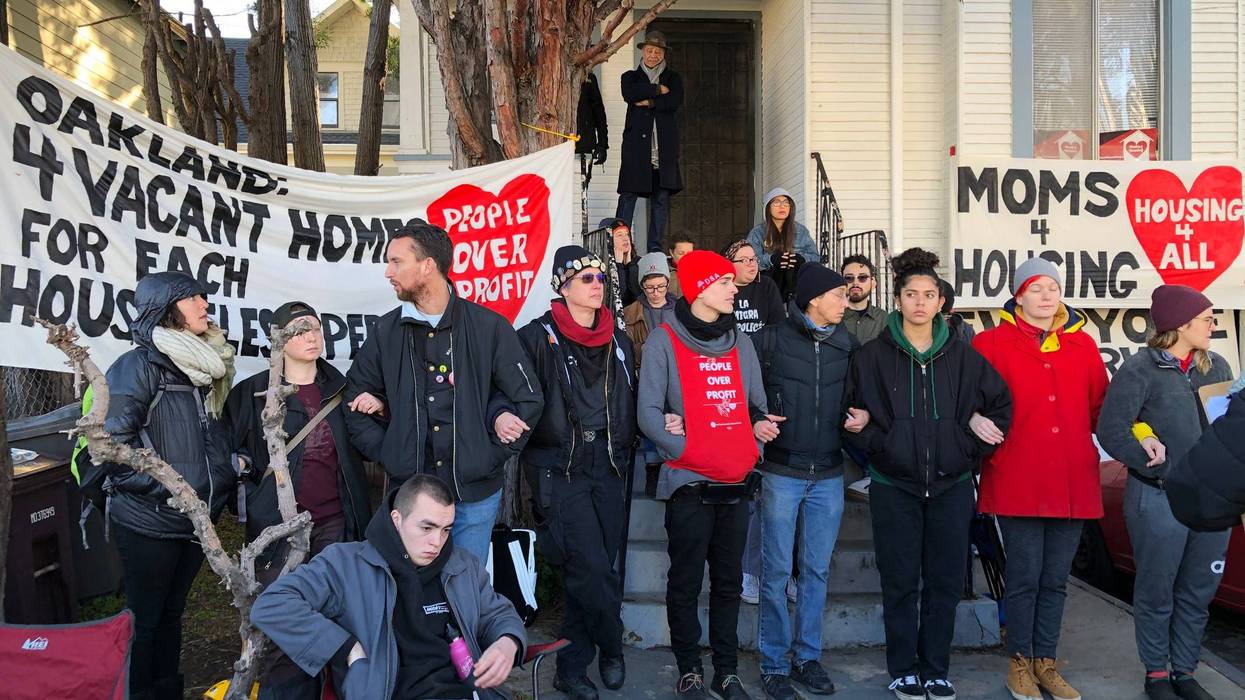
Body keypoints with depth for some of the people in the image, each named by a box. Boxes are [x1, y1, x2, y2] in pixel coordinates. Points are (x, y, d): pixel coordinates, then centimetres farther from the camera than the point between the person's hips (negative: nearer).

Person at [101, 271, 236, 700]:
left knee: (172, 613, 18)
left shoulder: (204, 366, 10)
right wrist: (164, 486, -21)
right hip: (149, 523, -7)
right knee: (143, 618, 5)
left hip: (196, 520, 7)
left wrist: (226, 470, 9)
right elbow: (112, 442, -20)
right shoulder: (139, 366, -14)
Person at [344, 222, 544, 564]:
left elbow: (529, 399, 0)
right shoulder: (385, 331, 4)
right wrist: (385, 452, 2)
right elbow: (357, 399, 13)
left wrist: (495, 456, -5)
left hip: (476, 494, -2)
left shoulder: (489, 326, -4)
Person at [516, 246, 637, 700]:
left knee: (591, 571, 7)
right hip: (560, 469, -5)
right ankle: (612, 648, 12)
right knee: (592, 568, -11)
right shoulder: (538, 338, -4)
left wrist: (625, 452, 10)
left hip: (607, 467, 5)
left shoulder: (617, 340, 12)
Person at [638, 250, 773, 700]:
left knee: (728, 582, 12)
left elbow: (758, 407, 14)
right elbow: (649, 413, -10)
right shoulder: (664, 341, -4)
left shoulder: (740, 343, 12)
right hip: (689, 483, -5)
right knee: (687, 583, 4)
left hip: (735, 483, 5)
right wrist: (690, 454, -18)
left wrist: (755, 442, -5)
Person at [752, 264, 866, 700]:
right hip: (781, 472, -4)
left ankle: (807, 657, 23)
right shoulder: (770, 340, -6)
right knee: (777, 571, 2)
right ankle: (775, 663, 14)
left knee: (817, 570, 10)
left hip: (828, 475, 4)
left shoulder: (848, 346, 6)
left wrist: (863, 414, -2)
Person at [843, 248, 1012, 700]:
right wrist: (880, 448, -11)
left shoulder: (963, 356, 3)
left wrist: (973, 450, 1)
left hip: (951, 486, 2)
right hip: (894, 486, -2)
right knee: (901, 583, 6)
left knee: (945, 583, 8)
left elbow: (1001, 404, 10)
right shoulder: (872, 356, -2)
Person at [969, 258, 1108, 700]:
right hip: (1017, 482, -4)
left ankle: (1045, 663, 27)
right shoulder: (993, 343, -2)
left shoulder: (1083, 345, 10)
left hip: (1072, 484, 4)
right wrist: (974, 419, -18)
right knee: (1025, 576, 2)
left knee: (1055, 578, 12)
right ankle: (1020, 663, 20)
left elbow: (1101, 405, 14)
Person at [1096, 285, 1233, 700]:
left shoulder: (1217, 367, 10)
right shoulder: (1140, 370, -8)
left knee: (1198, 592, 13)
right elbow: (1111, 432, -12)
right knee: (1156, 592, 7)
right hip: (1158, 500, -5)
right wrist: (1166, 473, -13)